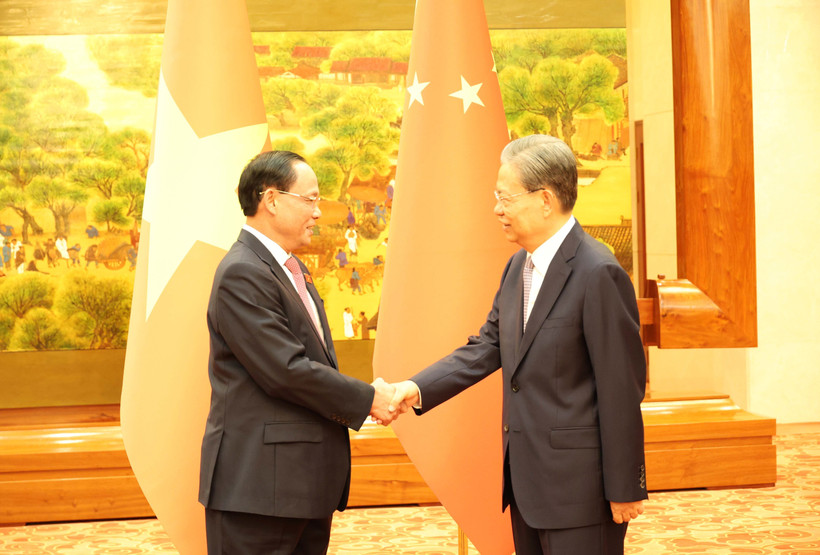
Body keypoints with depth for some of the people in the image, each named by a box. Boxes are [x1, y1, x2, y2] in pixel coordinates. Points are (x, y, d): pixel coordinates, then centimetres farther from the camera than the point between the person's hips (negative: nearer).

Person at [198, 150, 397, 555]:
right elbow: (286, 370, -21)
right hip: (258, 481, -9)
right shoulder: (241, 274, -16)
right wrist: (365, 400, -12)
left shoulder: (292, 269, 16)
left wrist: (364, 396, 5)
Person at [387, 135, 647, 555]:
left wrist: (624, 489, -15)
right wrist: (417, 389, -4)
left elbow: (621, 389, -17)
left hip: (579, 484, -8)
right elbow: (486, 347, 10)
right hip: (527, 480, 9)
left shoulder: (598, 273, -17)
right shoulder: (518, 267, 10)